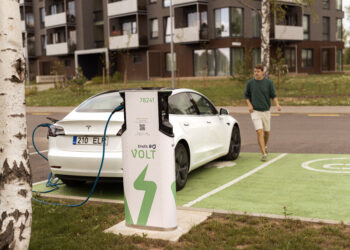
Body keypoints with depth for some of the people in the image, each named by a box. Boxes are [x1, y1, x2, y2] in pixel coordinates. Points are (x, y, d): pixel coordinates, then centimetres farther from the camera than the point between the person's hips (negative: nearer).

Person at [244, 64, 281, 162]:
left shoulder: (269, 82, -3)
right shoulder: (250, 82, -2)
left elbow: (273, 95, -2)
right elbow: (246, 95, 9)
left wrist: (277, 105, -19)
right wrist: (249, 105, -7)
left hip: (266, 111, 2)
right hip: (255, 111, -2)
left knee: (267, 132, 15)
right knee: (259, 132, -14)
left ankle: (265, 146, 45)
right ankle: (264, 154, -13)